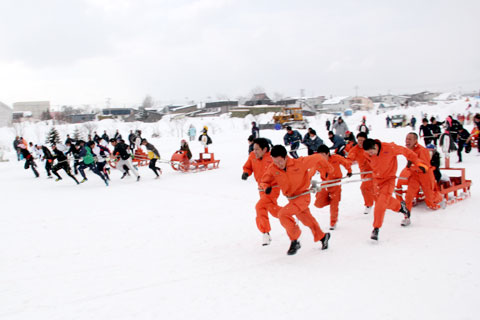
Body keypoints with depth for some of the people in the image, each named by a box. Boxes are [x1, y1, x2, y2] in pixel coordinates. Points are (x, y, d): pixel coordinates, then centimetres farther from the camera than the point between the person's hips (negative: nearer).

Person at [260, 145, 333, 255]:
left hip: (303, 196, -6)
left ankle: (294, 241, -8)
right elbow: (264, 181, -1)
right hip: (292, 199, 6)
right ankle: (322, 237, 48)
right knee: (307, 220, 23)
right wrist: (266, 187, -24)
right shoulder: (272, 169, -12)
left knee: (283, 214, -24)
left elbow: (317, 158, -10)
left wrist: (327, 170, 4)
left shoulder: (299, 163, -23)